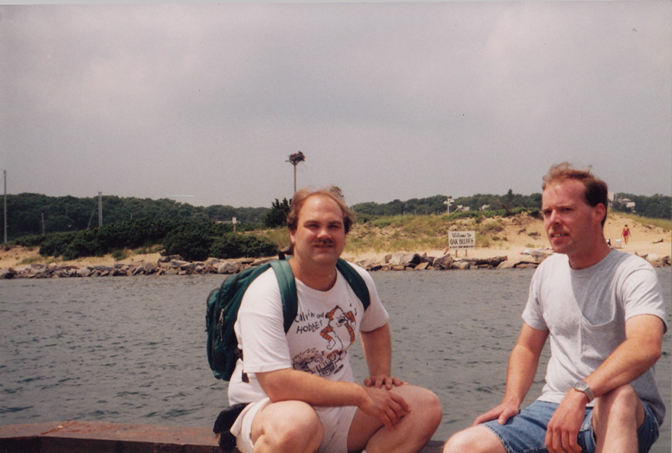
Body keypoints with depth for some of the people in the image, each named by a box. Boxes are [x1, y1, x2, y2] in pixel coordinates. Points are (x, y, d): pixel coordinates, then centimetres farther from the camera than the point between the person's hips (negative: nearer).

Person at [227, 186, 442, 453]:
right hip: (266, 412, -6)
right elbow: (278, 384, -27)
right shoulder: (265, 294, -18)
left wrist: (381, 374, 6)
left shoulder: (358, 281, 3)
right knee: (296, 424, -40)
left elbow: (376, 326, 26)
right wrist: (361, 395, -23)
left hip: (340, 414, 6)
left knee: (426, 406, -12)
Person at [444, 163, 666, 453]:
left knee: (619, 395, -42)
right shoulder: (547, 272, 12)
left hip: (625, 418, -4)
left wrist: (580, 394, -42)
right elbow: (526, 347, 22)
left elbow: (646, 347, -29)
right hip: (553, 407, 4)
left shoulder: (633, 274, -9)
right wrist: (512, 400, 2)